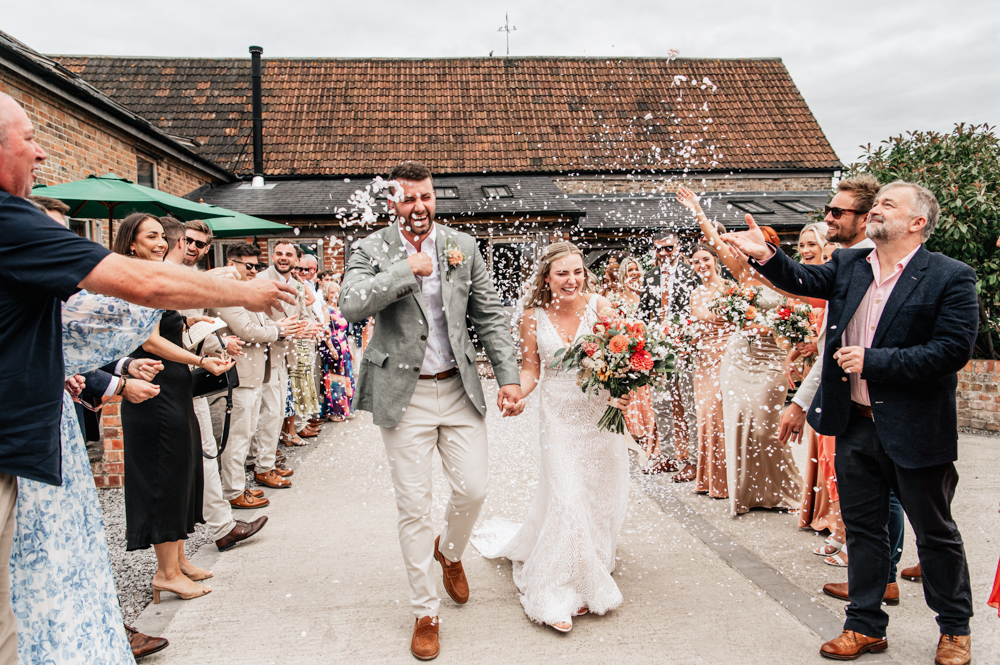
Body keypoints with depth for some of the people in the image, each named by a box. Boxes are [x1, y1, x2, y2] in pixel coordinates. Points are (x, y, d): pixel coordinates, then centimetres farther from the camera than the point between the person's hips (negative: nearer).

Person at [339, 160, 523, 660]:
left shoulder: (462, 246, 5)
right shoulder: (372, 250, -3)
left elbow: (490, 315, 5)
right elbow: (350, 305, -20)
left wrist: (509, 377, -3)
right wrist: (409, 269, -20)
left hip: (459, 389, 3)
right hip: (405, 394, -2)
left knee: (473, 487, 4)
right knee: (414, 506, 4)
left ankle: (449, 551, 39)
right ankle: (425, 614, 22)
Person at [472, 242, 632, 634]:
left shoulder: (599, 306, -6)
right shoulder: (533, 317, -3)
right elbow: (531, 368, 3)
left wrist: (622, 393, -24)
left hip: (600, 413, 1)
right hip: (559, 416, -1)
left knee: (600, 495, 10)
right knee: (567, 497, -5)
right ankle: (559, 591, 10)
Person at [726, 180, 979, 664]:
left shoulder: (951, 278, -10)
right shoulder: (848, 266, 6)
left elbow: (953, 350, -17)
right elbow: (804, 280, -3)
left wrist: (873, 361, -21)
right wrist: (765, 256, -20)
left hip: (916, 430, -4)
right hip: (855, 426, 5)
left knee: (936, 533, 14)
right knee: (862, 528, 15)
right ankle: (866, 626, 30)